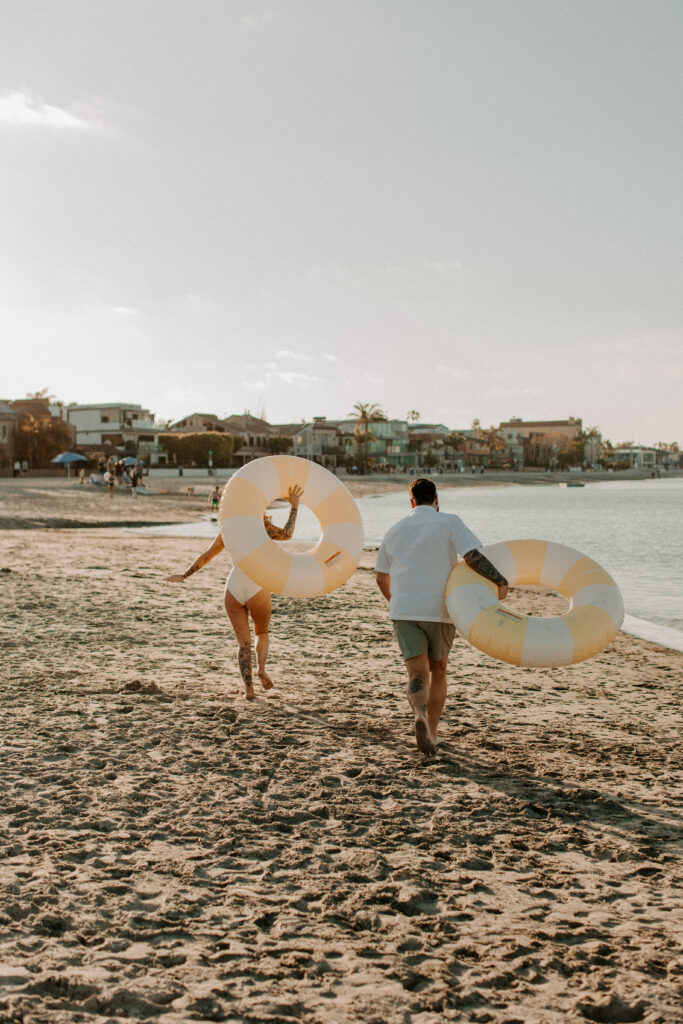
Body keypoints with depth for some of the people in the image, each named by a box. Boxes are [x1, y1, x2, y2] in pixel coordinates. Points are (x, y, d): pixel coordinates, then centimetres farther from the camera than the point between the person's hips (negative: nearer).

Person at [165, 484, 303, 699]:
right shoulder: (262, 527, -3)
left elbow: (206, 556, 11)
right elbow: (286, 534, -19)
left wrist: (185, 575, 18)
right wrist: (294, 507, -14)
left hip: (233, 588, 2)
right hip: (257, 590, -2)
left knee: (243, 641, 12)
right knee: (262, 633, 23)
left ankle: (249, 688, 1)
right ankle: (261, 668, -3)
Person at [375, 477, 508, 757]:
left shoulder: (395, 530, 13)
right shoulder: (449, 523, 0)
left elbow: (381, 577, 20)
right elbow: (473, 555, -16)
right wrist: (500, 581, -10)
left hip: (403, 611, 2)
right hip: (440, 610, -1)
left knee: (417, 674, -4)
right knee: (438, 671, 17)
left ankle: (420, 715, -33)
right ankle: (432, 732, 21)